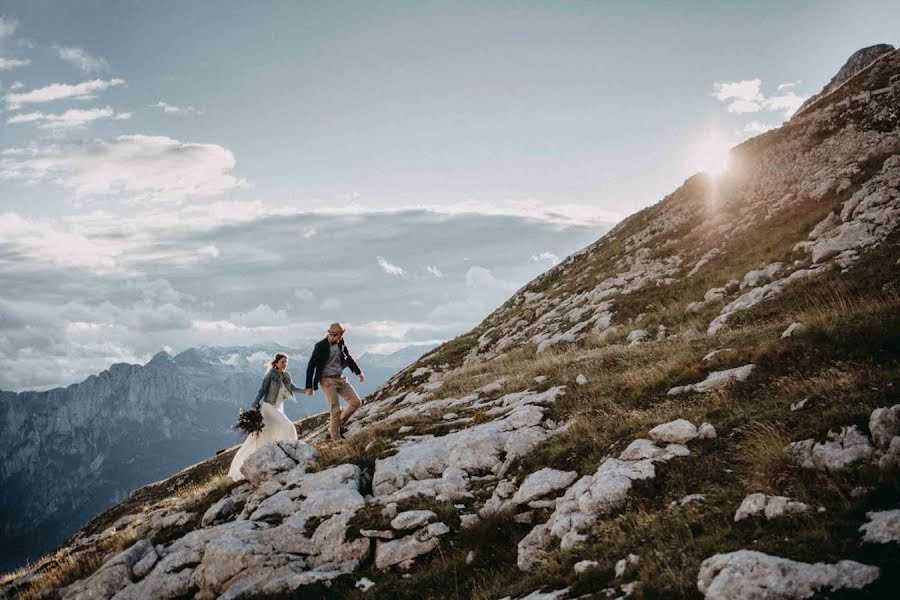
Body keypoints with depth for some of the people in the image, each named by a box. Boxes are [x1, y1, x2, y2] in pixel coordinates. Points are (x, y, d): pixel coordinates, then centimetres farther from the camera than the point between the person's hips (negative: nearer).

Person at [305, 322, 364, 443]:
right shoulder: (321, 346, -15)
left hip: (340, 378, 6)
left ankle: (338, 424, 16)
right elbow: (311, 366, -11)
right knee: (335, 409, -9)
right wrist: (309, 387, -11)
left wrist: (358, 372, 28)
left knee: (355, 401, 1)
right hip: (327, 380, -6)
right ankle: (336, 438, 5)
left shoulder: (341, 344, 1)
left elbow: (348, 358, 20)